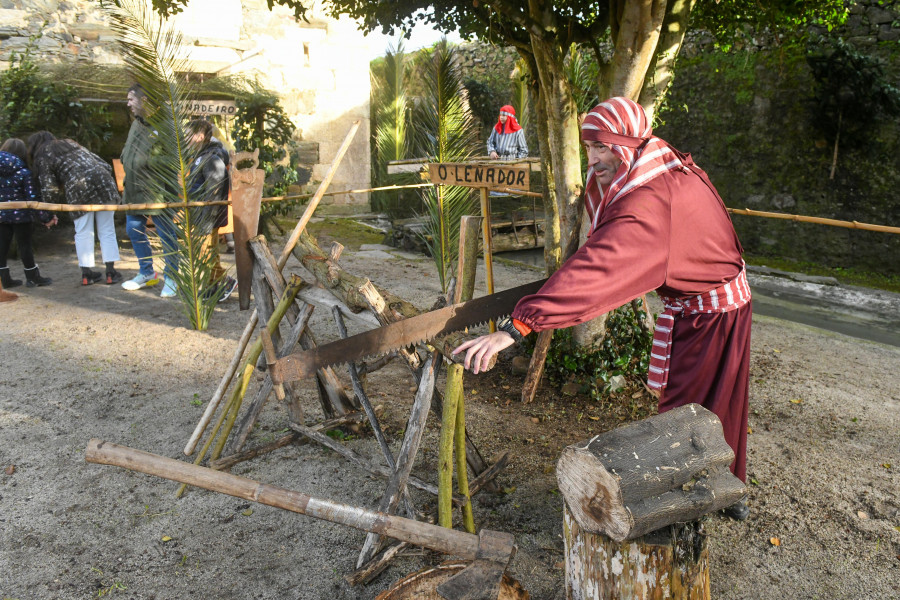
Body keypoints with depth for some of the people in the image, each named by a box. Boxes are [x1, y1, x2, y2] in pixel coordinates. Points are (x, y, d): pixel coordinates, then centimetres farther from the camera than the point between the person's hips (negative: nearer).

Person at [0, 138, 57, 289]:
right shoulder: (24, 172, -11)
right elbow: (32, 198, -12)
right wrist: (46, 217, -5)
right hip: (20, 214, -4)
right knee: (25, 245, 5)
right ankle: (33, 277, 16)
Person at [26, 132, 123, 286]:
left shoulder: (42, 158, 13)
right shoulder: (71, 143, 28)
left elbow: (49, 193, 3)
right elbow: (105, 165, 21)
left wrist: (66, 199, 21)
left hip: (79, 189, -4)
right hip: (103, 183, 4)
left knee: (83, 233, 9)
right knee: (107, 231, 8)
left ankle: (87, 273, 12)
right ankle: (111, 272, 7)